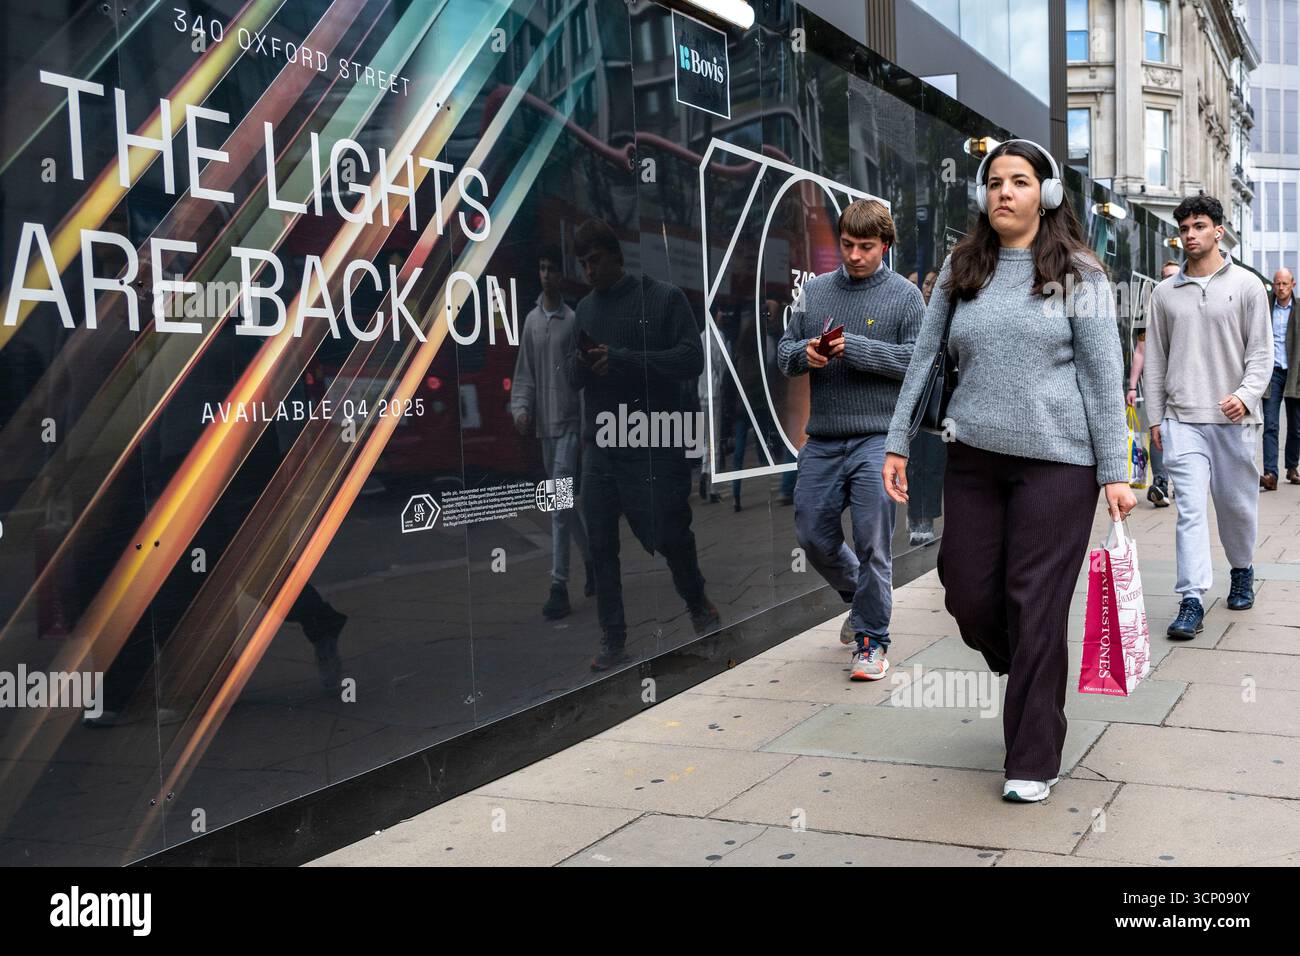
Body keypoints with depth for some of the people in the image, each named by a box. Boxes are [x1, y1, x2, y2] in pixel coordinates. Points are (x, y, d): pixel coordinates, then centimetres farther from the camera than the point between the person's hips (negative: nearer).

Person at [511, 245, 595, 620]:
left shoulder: (573, 320, -6)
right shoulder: (531, 320, 10)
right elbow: (524, 373, 11)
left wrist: (588, 423, -10)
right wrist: (521, 407, -5)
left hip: (569, 423, -6)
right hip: (544, 424, 6)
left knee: (560, 505, -12)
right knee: (563, 503, 14)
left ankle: (560, 587, -11)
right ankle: (591, 559, 33)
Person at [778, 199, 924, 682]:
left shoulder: (904, 295, 1)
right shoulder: (815, 290, 12)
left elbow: (919, 358, -9)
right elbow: (784, 352, 13)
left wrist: (854, 349, -17)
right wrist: (804, 353, -10)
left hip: (877, 438, -4)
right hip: (822, 441, 5)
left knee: (872, 543, -5)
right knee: (812, 535, 9)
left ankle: (871, 638, 9)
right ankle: (861, 597, 36)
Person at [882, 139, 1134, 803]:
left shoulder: (1078, 274, 1)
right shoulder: (961, 269, 9)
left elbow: (1105, 375, -2)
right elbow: (924, 357, 11)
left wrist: (1114, 472, -6)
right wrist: (897, 442, 7)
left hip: (1056, 461, -3)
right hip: (973, 457, 4)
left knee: (1036, 606, -2)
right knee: (968, 595, 6)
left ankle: (1033, 760, 12)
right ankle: (1028, 680, 39)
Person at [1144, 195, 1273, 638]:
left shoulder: (1246, 285, 3)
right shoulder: (1165, 292, 9)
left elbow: (1261, 350, 1)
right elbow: (1154, 359, 11)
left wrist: (1247, 394, -16)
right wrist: (1155, 417, 7)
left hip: (1234, 418, 0)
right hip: (1182, 419, 0)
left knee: (1237, 502, 11)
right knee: (1190, 507, -8)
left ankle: (1242, 571, 37)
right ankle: (1191, 601, -9)